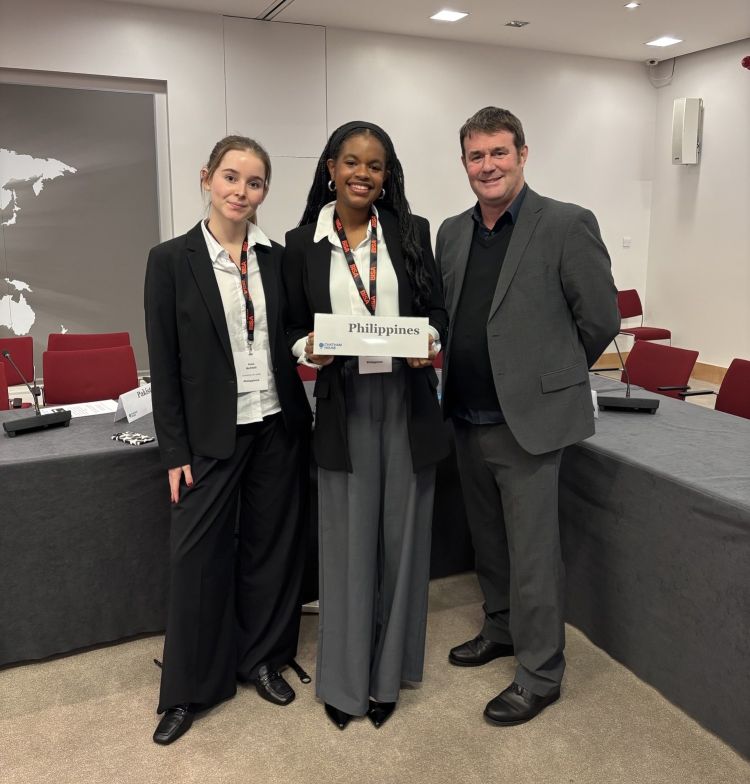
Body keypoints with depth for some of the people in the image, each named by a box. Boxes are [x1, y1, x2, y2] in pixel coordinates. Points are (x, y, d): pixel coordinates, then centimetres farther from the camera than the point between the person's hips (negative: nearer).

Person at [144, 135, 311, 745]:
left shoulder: (277, 258, 4)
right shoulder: (171, 260, -5)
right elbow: (164, 364, -5)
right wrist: (175, 452, -7)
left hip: (278, 428, 3)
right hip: (212, 436, -3)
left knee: (271, 547, 13)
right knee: (198, 557, 4)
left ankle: (262, 658, 34)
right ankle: (190, 688, 23)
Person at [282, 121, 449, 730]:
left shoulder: (412, 231, 4)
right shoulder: (303, 243, 2)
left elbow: (437, 308, 7)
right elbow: (295, 325, 6)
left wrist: (431, 343, -14)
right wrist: (306, 349, -16)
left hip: (408, 401, 1)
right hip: (343, 405, -1)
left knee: (401, 536, 10)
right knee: (347, 543, 7)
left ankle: (388, 673, 30)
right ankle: (345, 678, 27)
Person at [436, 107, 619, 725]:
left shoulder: (567, 225, -10)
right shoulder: (452, 233, 8)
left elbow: (600, 321, -6)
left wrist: (548, 374, 3)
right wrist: (453, 380, 12)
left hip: (528, 417, -6)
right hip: (468, 418, 6)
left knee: (532, 552, 3)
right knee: (489, 539, 21)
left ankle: (540, 674, 20)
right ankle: (501, 629, 42)